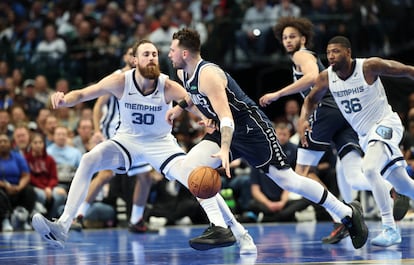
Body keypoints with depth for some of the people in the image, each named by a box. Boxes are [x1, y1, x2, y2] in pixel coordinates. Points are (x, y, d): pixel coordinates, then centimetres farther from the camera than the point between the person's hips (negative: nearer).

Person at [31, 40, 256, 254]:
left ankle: (239, 234, -13)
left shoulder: (168, 87, -22)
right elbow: (82, 94, -13)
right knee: (88, 160, -23)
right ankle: (62, 227, -24)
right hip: (127, 140, 1)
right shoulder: (121, 82, -19)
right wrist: (64, 100, -36)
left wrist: (212, 121, -49)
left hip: (161, 143, -1)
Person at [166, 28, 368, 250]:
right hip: (229, 131, 9)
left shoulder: (208, 75, -24)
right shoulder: (184, 74, 5)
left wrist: (224, 150, -48)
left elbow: (226, 117, -35)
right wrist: (180, 107, 20)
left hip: (251, 128, -9)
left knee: (287, 180, -10)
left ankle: (348, 213, 4)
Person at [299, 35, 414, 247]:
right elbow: (311, 99, 13)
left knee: (369, 169, -30)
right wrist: (303, 120, -5)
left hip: (385, 124, -6)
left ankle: (390, 229, -25)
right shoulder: (326, 78, -5)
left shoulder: (369, 66, -19)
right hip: (364, 134, 6)